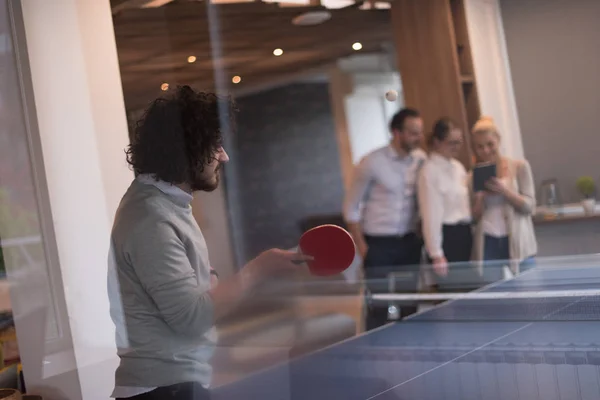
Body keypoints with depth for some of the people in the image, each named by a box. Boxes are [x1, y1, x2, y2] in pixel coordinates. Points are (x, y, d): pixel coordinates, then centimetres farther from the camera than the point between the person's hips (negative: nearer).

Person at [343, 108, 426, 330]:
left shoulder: (420, 159, 0)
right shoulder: (372, 163, -10)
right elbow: (351, 208, -3)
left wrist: (421, 233, 1)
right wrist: (362, 247, -6)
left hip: (409, 243, 4)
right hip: (379, 245, -4)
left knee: (410, 304, 6)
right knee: (379, 306, -2)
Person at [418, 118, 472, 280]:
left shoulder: (458, 167, 12)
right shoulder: (430, 171, -13)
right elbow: (431, 215, -16)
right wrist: (436, 255, -18)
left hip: (464, 234, 8)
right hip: (446, 236, -8)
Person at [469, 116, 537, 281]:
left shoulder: (519, 167, 2)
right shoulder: (474, 176, 7)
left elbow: (529, 206, -2)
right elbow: (474, 217, 9)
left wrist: (503, 190, -16)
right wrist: (481, 197, -10)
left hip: (517, 243, -1)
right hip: (487, 244, 1)